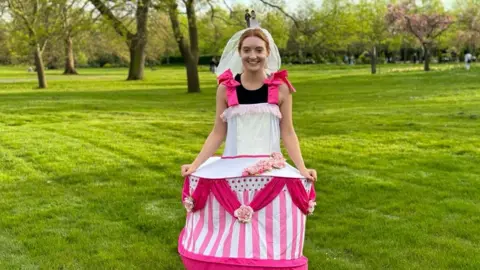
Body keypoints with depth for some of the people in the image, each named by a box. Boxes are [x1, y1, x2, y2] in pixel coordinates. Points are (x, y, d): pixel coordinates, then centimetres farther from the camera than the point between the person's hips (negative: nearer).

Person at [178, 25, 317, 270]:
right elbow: (218, 133, 5)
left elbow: (287, 133, 2)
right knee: (226, 241, 2)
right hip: (231, 171, 1)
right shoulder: (226, 88, 2)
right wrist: (195, 165, -3)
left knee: (270, 241, -1)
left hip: (271, 172, -1)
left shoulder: (280, 88, 0)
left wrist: (302, 168, -9)